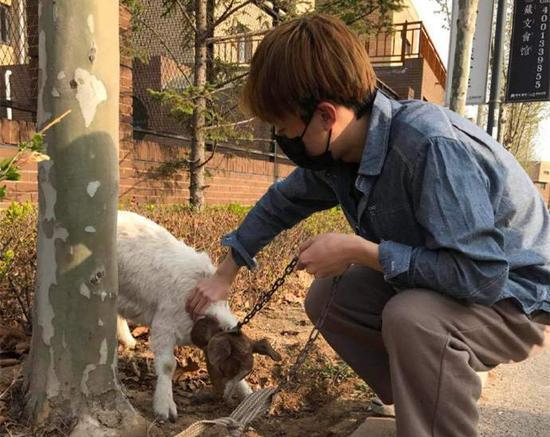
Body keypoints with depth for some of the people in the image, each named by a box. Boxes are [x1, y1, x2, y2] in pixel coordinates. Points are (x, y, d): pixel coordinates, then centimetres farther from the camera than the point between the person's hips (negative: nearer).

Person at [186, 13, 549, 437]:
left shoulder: (432, 147, -34)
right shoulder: (335, 152, -9)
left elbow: (481, 274, -36)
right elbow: (282, 202, 8)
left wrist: (359, 251, -30)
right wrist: (226, 274, 12)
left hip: (510, 294, -8)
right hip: (429, 281, 8)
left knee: (413, 318, -36)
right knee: (326, 298, 3)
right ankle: (437, 396, 12)